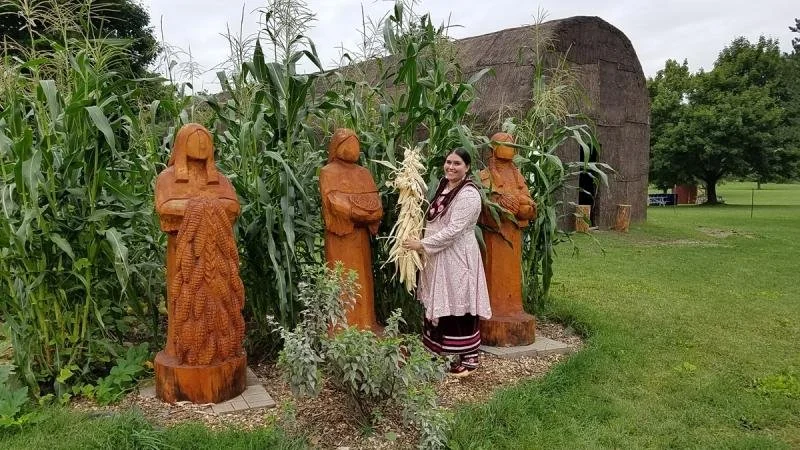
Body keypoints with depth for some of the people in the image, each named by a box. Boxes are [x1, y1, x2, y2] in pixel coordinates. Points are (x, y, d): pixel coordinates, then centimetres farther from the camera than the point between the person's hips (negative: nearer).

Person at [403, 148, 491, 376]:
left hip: (457, 258, -8)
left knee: (458, 305, -2)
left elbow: (454, 230, -22)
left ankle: (468, 358, 10)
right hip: (439, 256, 8)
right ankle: (442, 350, 25)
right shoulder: (444, 186, 11)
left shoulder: (468, 194, -17)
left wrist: (422, 244, -18)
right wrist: (423, 244, 6)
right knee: (441, 304, 13)